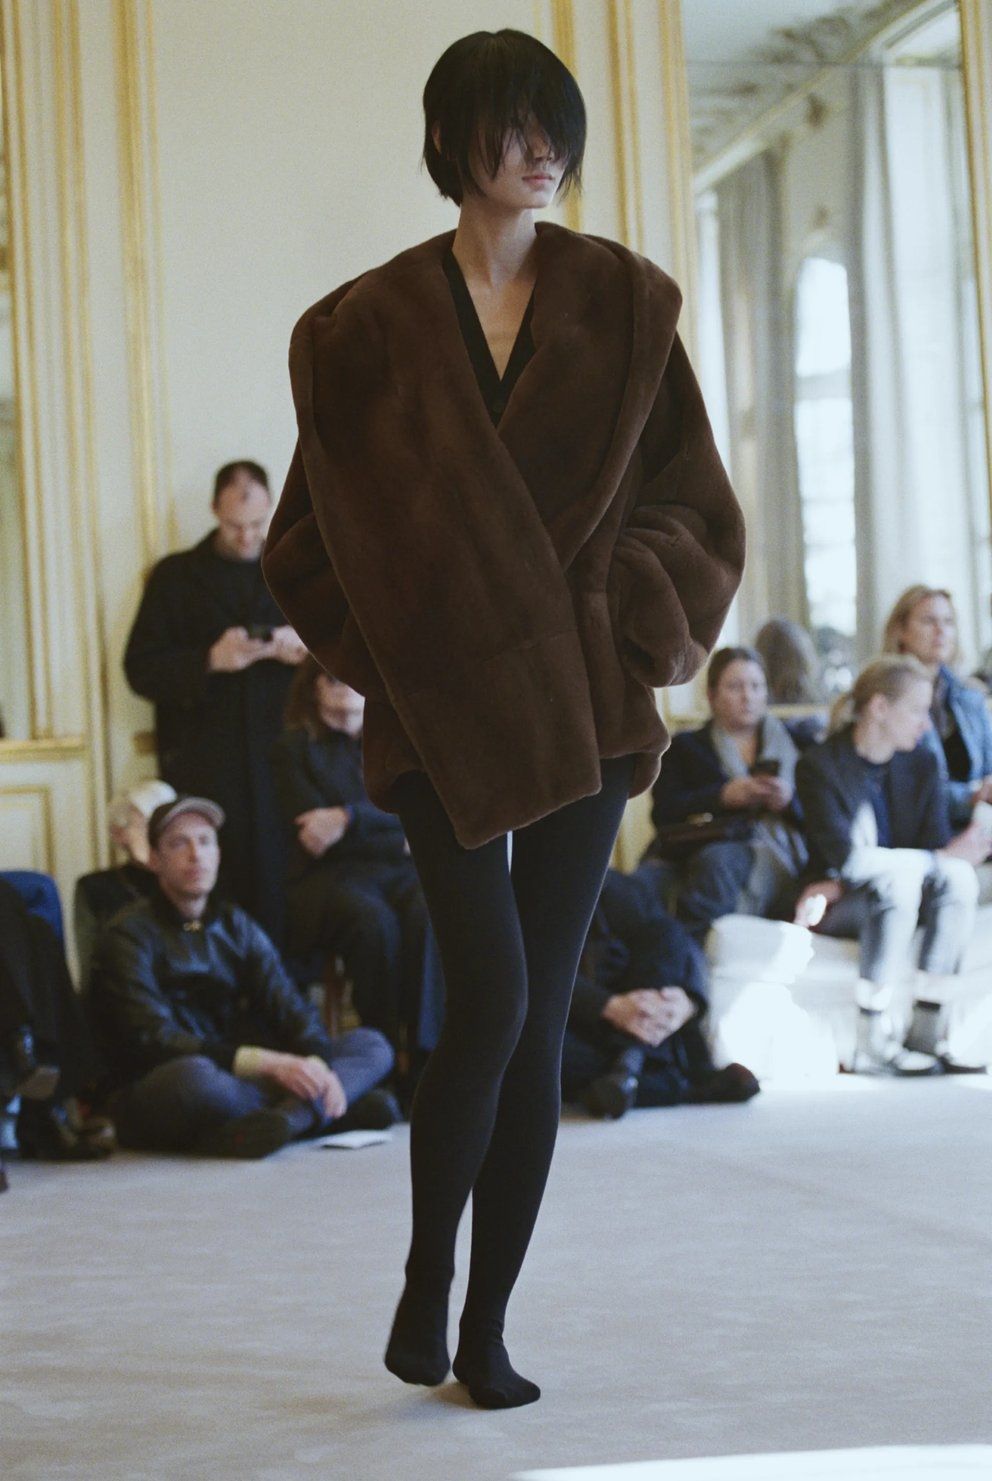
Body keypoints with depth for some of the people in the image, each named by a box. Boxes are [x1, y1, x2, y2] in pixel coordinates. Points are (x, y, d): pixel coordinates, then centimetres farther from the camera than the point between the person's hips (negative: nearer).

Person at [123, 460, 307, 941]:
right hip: (206, 770, -1)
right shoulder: (176, 576, 12)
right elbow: (140, 670, 4)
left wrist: (307, 650, -5)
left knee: (285, 897, -9)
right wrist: (210, 661, -12)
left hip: (285, 754, 1)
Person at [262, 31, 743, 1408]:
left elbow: (687, 504, 7)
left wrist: (636, 634, -5)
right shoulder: (371, 325, 3)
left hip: (584, 705, 2)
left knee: (539, 1022, 2)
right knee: (493, 998, -14)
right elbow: (323, 523, 7)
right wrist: (382, 652, -4)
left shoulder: (623, 304, 6)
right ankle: (424, 1285, 6)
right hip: (442, 710, -2)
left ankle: (487, 1328, 12)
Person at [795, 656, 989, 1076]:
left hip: (891, 898, 5)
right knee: (900, 875, -36)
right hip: (836, 904, -5)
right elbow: (845, 856, -21)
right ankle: (873, 1044, -35)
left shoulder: (922, 764, 7)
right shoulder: (819, 765, -10)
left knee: (958, 876, -27)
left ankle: (926, 1035, -27)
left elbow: (939, 844, -4)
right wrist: (939, 857, -24)